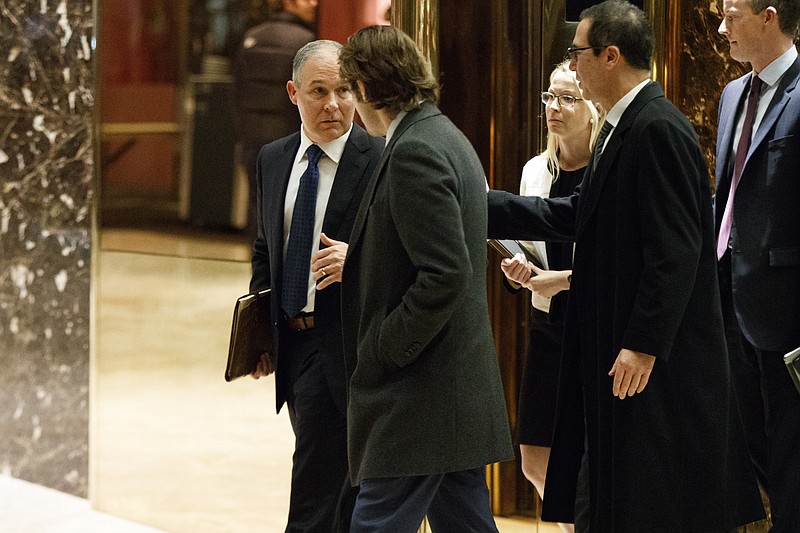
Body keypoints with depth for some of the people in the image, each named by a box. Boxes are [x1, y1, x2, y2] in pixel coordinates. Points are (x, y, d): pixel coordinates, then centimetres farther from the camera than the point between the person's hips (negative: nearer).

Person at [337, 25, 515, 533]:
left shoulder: (414, 153, -17)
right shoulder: (447, 138, 15)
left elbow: (446, 276, -24)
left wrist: (382, 352, -16)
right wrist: (358, 259, 21)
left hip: (420, 396, -10)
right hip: (460, 390, 10)